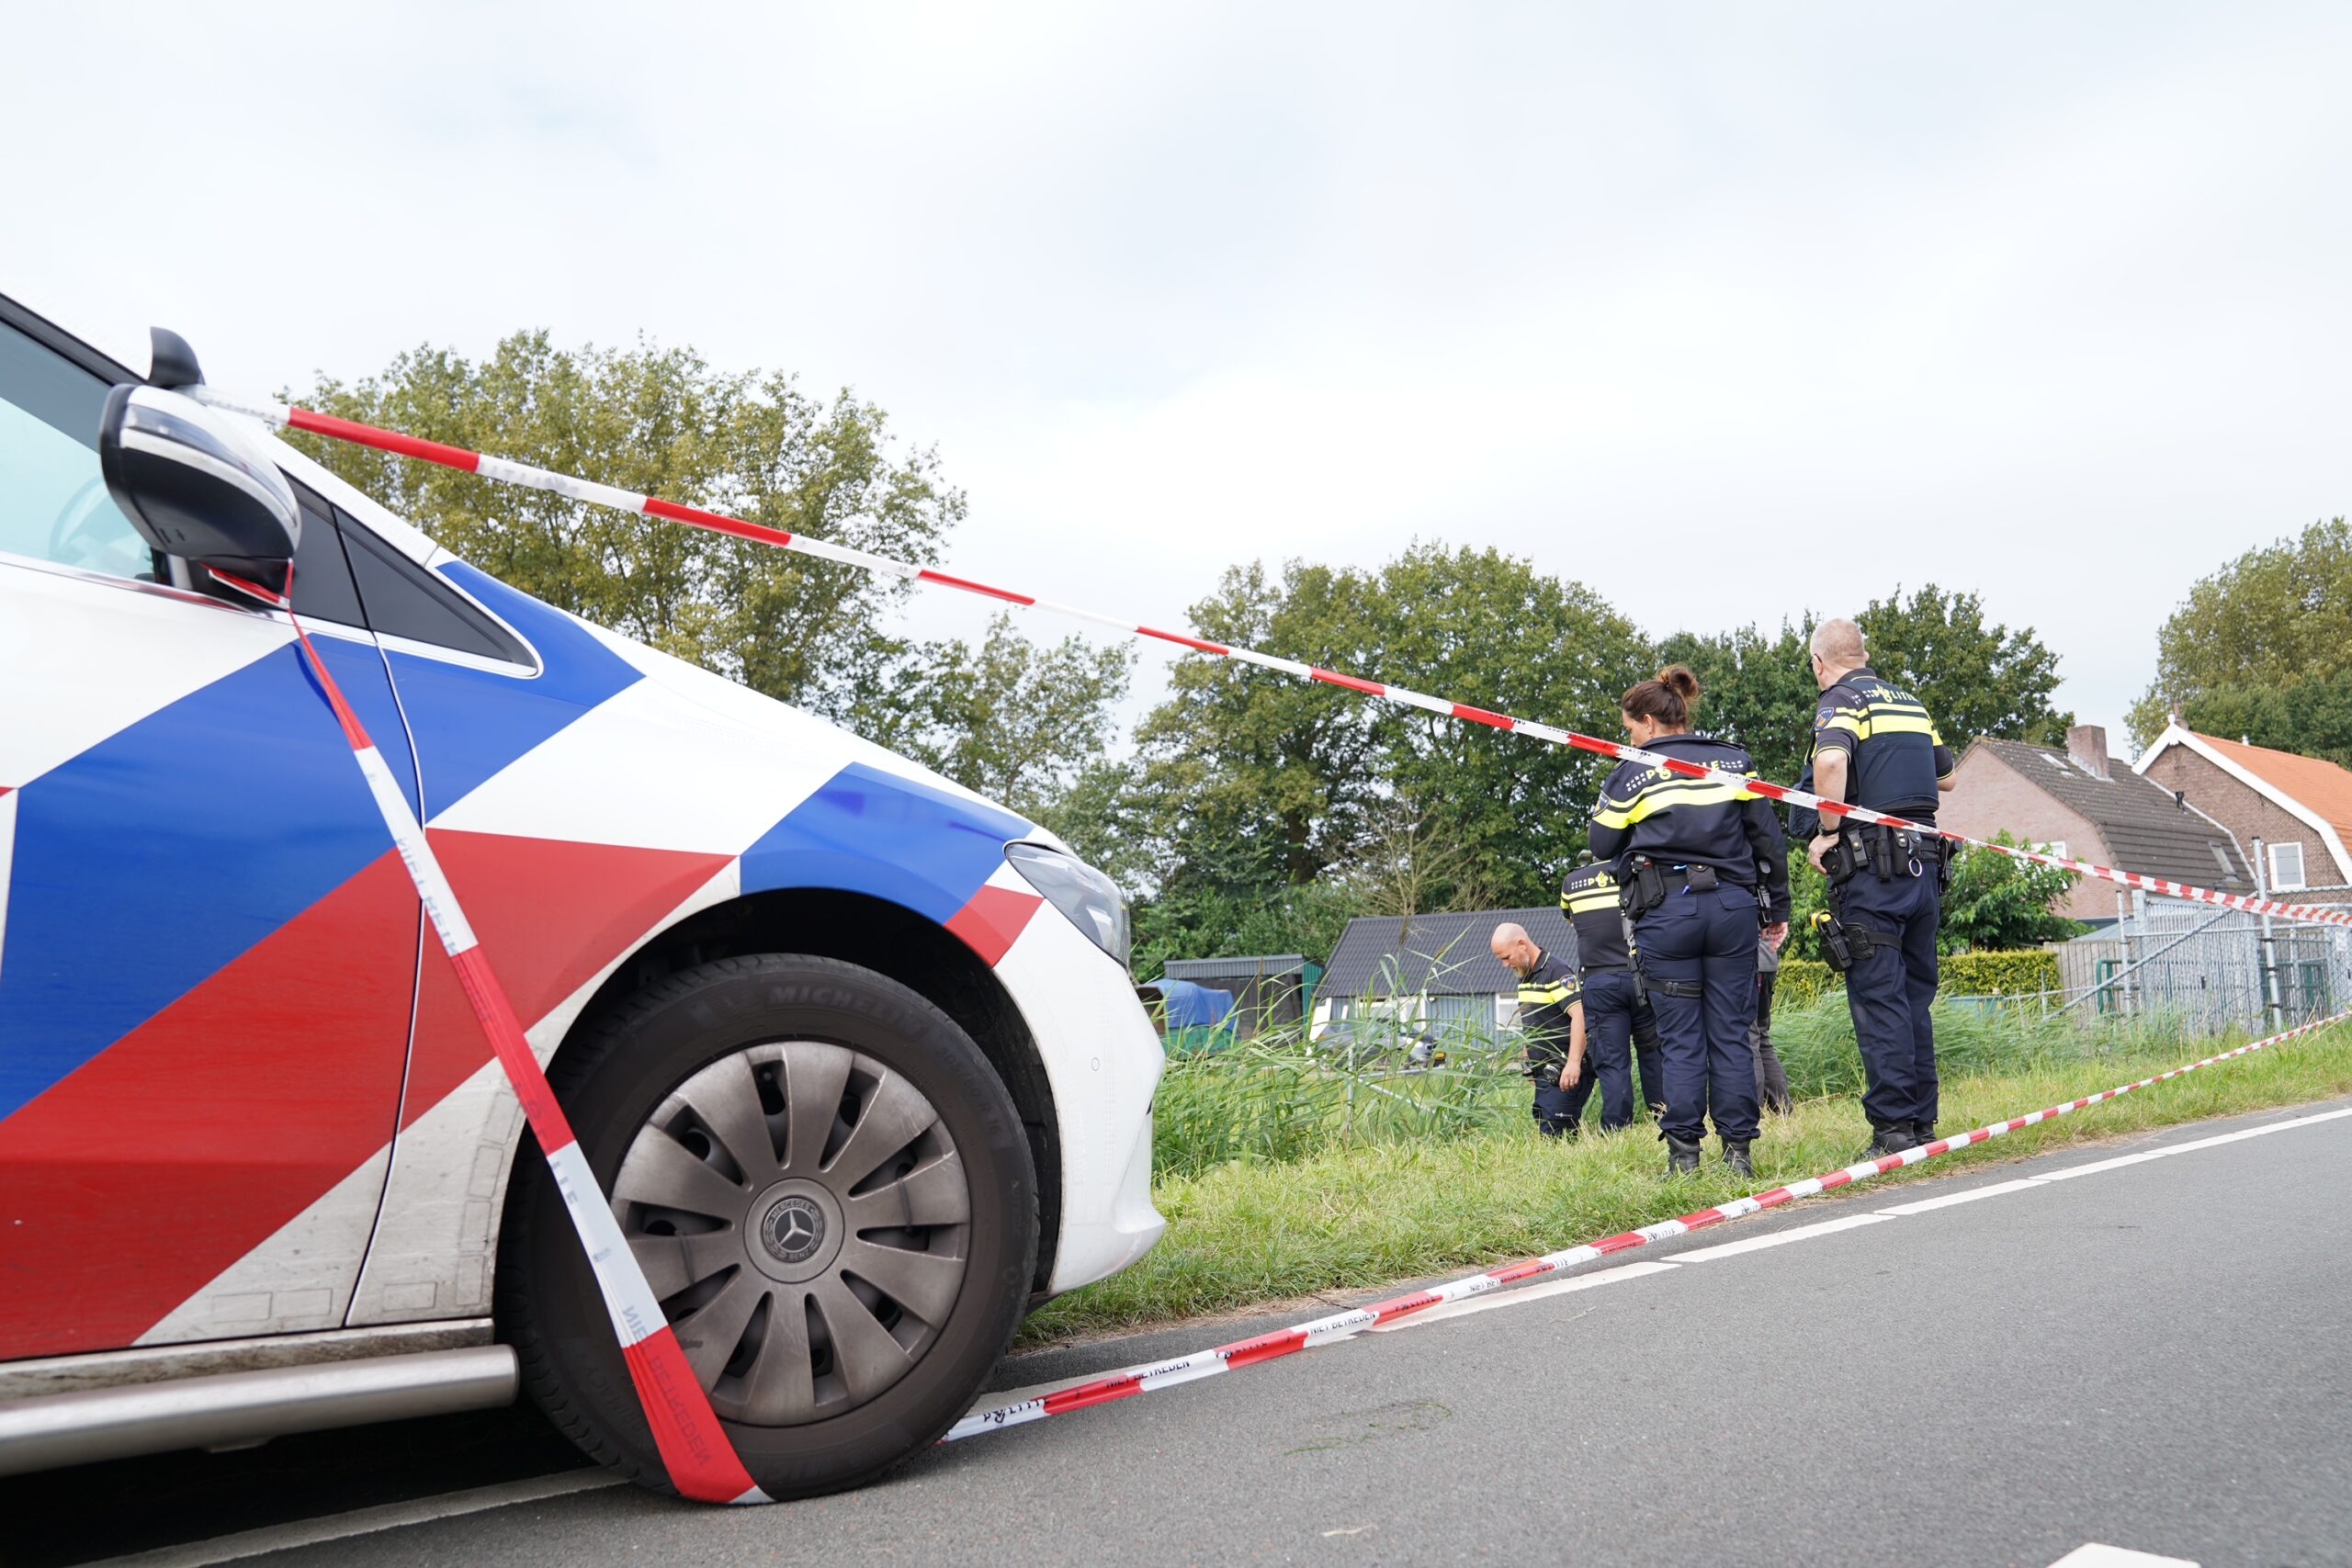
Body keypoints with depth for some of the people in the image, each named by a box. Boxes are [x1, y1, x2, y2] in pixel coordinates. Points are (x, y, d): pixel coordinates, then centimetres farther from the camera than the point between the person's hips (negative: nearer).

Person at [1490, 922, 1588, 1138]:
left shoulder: (1556, 972, -13)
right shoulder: (1526, 977, 16)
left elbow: (1579, 1015, -24)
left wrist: (1573, 1063, -30)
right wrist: (1530, 1063, 18)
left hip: (1564, 1073, -10)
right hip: (1543, 1073, 10)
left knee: (1552, 1135, -16)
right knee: (1542, 1130, 5)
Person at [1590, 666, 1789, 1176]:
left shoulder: (1632, 773, 2)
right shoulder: (1734, 760, 11)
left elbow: (1603, 845, 6)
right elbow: (1766, 836, 9)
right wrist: (1777, 908, 15)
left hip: (1665, 911, -2)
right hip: (1733, 905, 3)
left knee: (1681, 1040, 2)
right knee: (1731, 1035, 6)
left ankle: (1683, 1152, 1)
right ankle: (1738, 1150, 7)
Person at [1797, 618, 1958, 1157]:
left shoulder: (1839, 702, -4)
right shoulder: (1911, 702, 18)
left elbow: (1832, 759, -26)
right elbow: (1946, 778, 25)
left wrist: (1828, 832, -15)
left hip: (1870, 869, -7)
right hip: (1925, 864, 7)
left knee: (1878, 997, -4)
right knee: (1916, 996, 12)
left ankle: (1894, 1128, -4)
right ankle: (1923, 1122, 16)